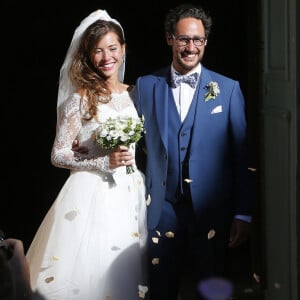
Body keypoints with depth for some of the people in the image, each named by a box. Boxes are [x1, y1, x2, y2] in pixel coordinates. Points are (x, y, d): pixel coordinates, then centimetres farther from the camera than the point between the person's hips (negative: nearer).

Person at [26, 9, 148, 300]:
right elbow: (58, 155, -8)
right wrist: (104, 162, -17)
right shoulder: (80, 99, -7)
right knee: (89, 269, -2)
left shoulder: (135, 94, 7)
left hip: (132, 194, 5)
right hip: (92, 195, -4)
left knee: (125, 273, 10)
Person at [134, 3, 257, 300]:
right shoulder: (146, 85, 5)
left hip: (210, 210, -1)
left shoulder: (228, 89, 0)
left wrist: (243, 214, -4)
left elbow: (243, 155, -1)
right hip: (161, 208, 1)